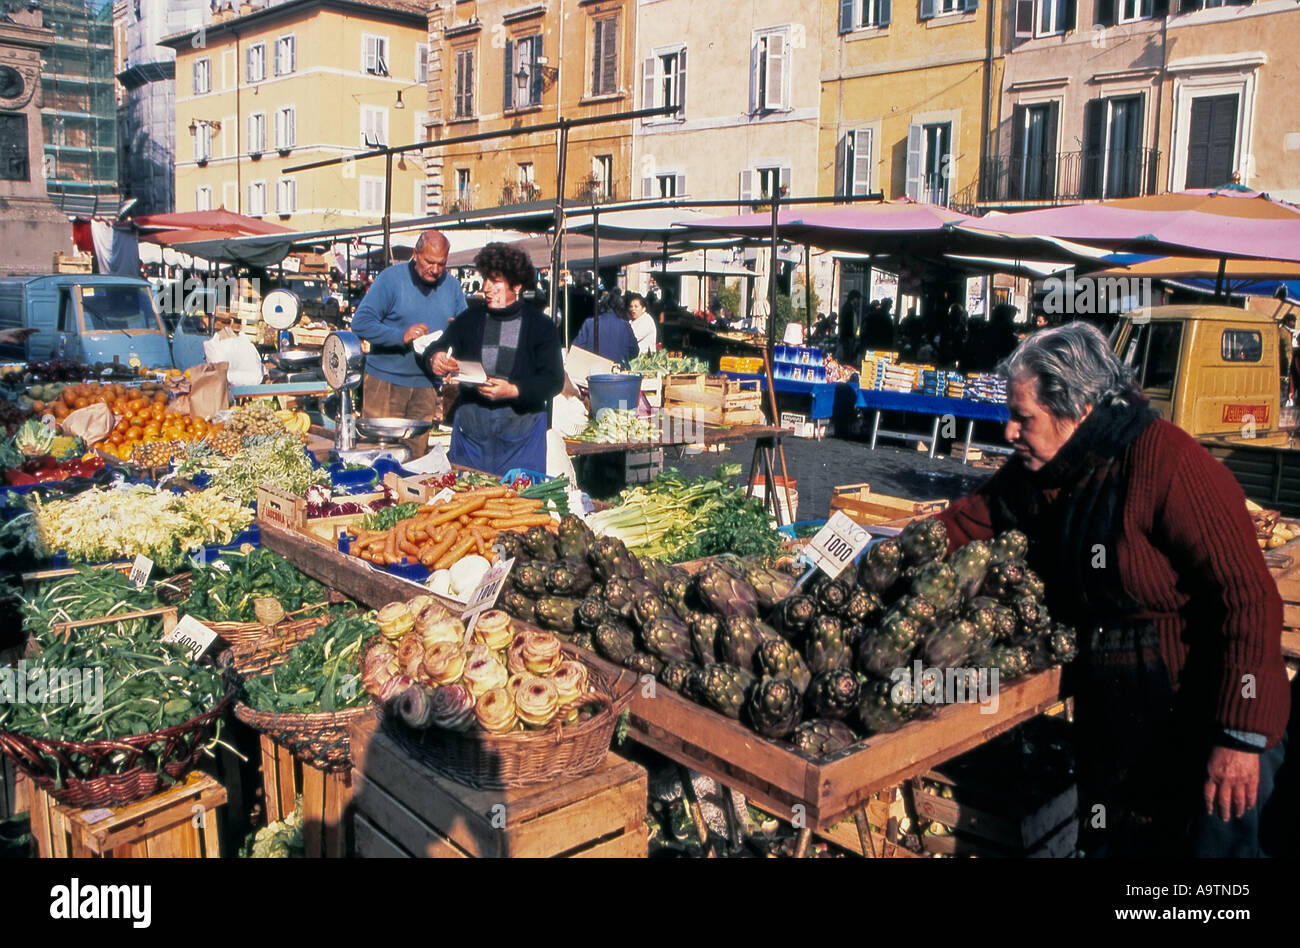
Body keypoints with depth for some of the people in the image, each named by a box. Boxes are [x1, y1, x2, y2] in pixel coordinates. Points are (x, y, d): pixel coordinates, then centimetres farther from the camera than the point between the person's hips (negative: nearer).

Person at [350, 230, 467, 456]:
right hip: (386, 381, -3)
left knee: (417, 455, 8)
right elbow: (361, 322, -10)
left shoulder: (452, 286, 8)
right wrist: (401, 336, -23)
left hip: (426, 386, 4)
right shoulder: (391, 279, -5)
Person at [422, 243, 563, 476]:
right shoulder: (470, 319, 9)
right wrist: (435, 359, -16)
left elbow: (554, 381, -7)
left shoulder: (540, 327, -1)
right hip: (470, 432, 3)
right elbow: (438, 349, 9)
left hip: (521, 435, -3)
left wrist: (513, 391, -22)